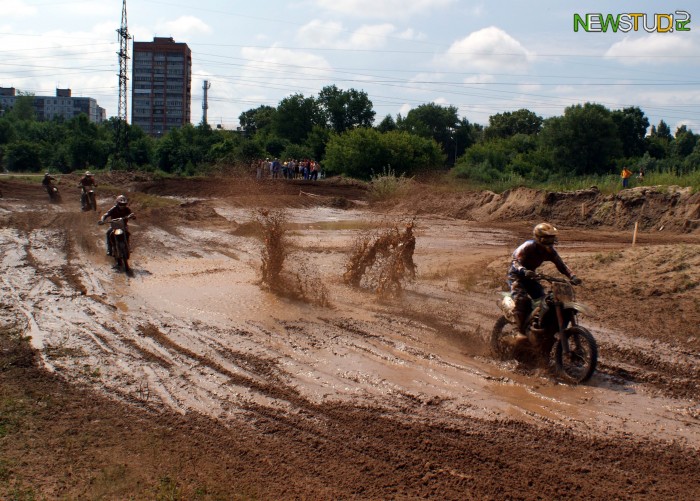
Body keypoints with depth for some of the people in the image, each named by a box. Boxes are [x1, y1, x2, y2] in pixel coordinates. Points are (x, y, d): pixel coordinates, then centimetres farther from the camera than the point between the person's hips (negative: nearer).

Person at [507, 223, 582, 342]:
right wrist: (524, 271, -56)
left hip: (530, 276, 7)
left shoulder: (550, 250, -7)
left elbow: (561, 265, -8)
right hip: (516, 275, -7)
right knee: (522, 299, -29)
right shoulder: (528, 246, -26)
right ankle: (521, 331, -27)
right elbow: (516, 261, -35)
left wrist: (572, 276, -25)